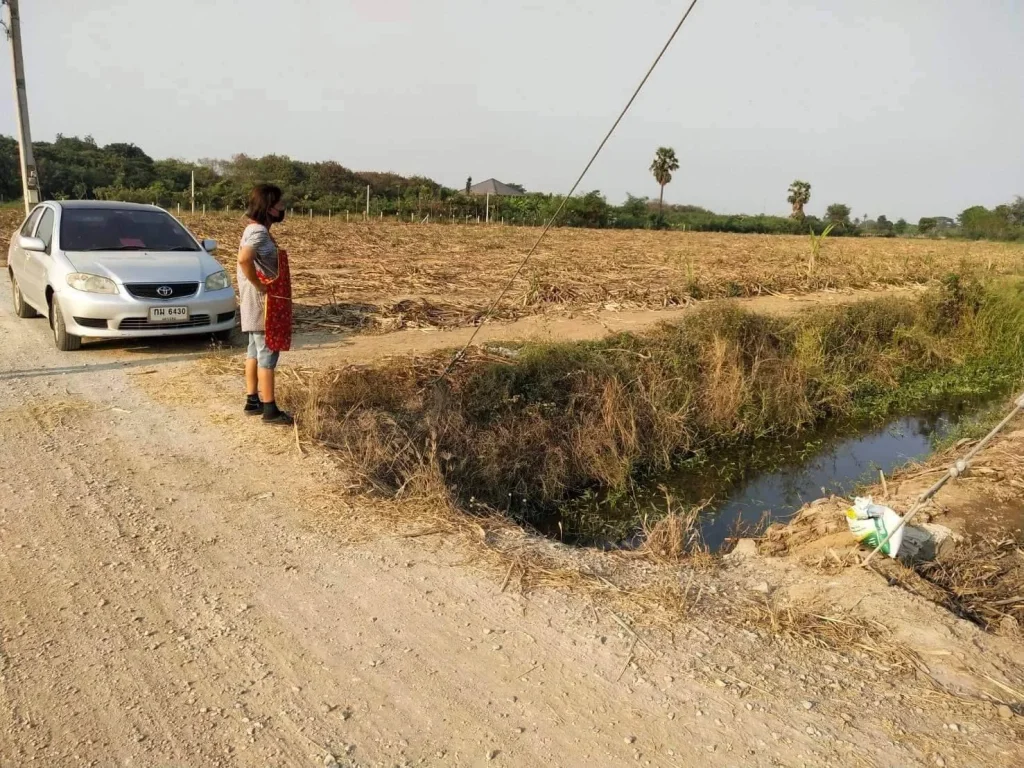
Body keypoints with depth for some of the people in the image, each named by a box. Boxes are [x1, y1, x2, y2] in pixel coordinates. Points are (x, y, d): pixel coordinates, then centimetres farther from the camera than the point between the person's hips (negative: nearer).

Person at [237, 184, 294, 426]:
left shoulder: (258, 230, 13)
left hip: (259, 304, 10)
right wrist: (258, 285, -24)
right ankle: (270, 410, 0)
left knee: (255, 352, 15)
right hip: (263, 303, -10)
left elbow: (247, 259, 22)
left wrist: (260, 286, 12)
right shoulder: (259, 232, -19)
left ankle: (253, 400, 24)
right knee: (267, 354, -6)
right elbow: (244, 259, -36)